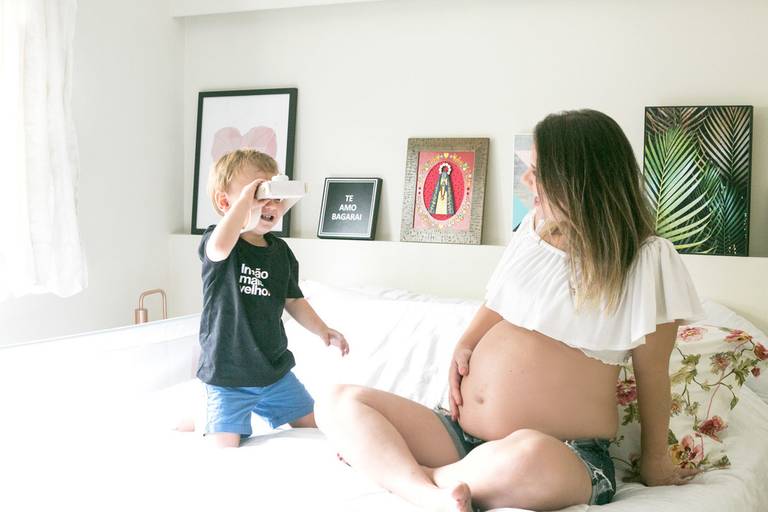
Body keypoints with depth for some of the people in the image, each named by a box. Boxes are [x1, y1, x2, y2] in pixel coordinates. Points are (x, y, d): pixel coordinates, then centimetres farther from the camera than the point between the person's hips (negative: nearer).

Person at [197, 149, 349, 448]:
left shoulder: (280, 251, 5)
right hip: (228, 376, -6)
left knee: (313, 425, 13)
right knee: (224, 446, -10)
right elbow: (220, 248, -39)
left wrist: (322, 330, 4)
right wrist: (245, 200, -32)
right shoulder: (216, 242, -13)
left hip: (274, 368, 6)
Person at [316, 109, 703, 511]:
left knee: (530, 455, -44)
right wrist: (464, 347, 4)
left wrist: (654, 462, 6)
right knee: (339, 402, -6)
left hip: (568, 457, -6)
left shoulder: (646, 260, -8)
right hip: (462, 432, 7)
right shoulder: (536, 227, 10)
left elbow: (652, 373, -2)